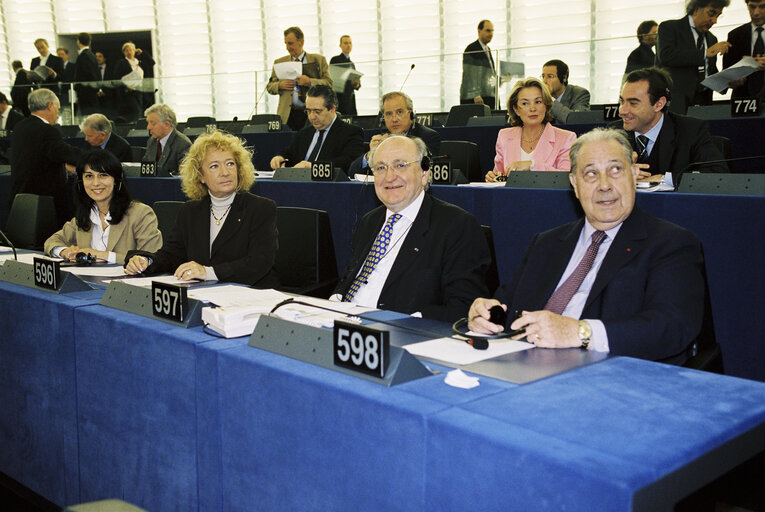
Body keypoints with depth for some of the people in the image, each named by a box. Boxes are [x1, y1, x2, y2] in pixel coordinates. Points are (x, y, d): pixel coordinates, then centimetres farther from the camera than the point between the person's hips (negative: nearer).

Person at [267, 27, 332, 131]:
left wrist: (310, 82, -14)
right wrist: (280, 85, -5)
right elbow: (269, 87, 17)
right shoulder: (279, 62, 16)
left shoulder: (318, 60, 10)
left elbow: (329, 83, 1)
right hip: (288, 115, 1)